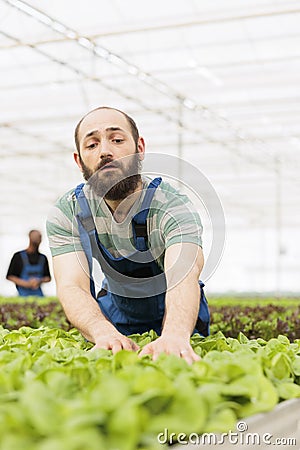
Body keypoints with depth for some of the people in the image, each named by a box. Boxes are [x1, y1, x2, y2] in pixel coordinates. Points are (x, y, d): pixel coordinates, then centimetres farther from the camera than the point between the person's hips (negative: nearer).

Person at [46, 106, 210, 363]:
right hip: (115, 312, 3)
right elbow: (71, 286, -32)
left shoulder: (173, 207, -29)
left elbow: (184, 278, -47)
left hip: (175, 316, -2)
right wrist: (104, 332, -56)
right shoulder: (66, 214, -19)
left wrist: (175, 336, -70)